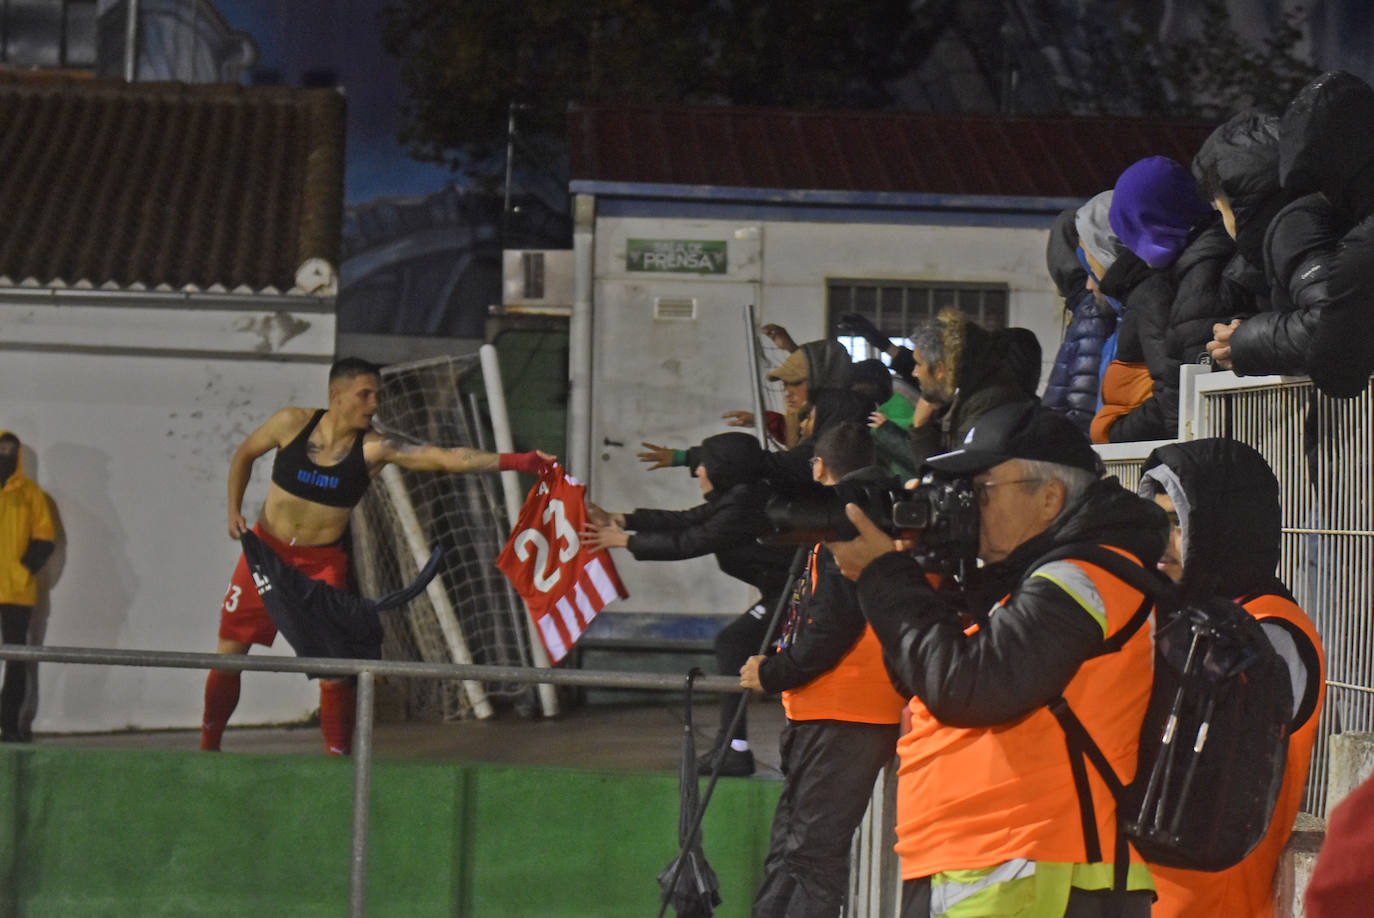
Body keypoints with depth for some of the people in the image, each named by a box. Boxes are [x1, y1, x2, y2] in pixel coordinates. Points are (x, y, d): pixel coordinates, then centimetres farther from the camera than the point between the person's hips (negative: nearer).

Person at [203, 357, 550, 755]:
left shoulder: (374, 449, -14)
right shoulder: (292, 423, -11)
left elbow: (446, 458, -23)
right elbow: (244, 453, 9)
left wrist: (515, 461, -32)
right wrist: (234, 510, 1)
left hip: (322, 562, -1)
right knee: (228, 654, 4)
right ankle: (208, 747, 19)